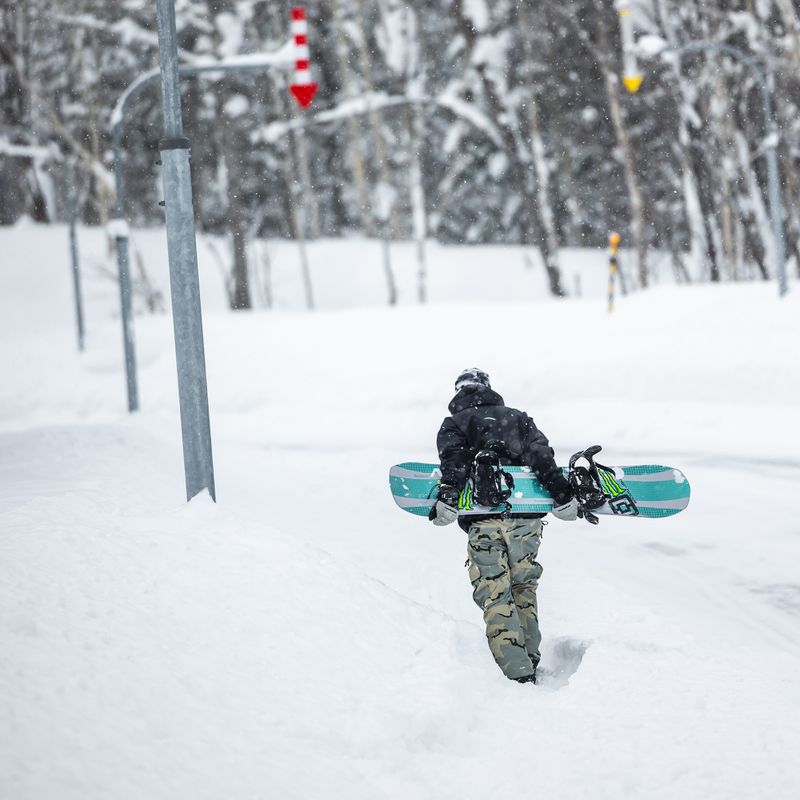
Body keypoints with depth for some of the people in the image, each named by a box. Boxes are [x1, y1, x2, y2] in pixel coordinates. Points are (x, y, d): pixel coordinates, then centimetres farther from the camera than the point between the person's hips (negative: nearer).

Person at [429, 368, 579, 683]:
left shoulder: (455, 423, 12)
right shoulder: (517, 417, 21)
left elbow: (454, 460, -9)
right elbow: (541, 454, 5)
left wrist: (447, 496, -22)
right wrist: (561, 493, -3)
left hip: (484, 518, -3)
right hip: (527, 518, 3)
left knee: (495, 596, -3)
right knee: (523, 587, 21)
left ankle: (518, 672, -13)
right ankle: (530, 655, 21)